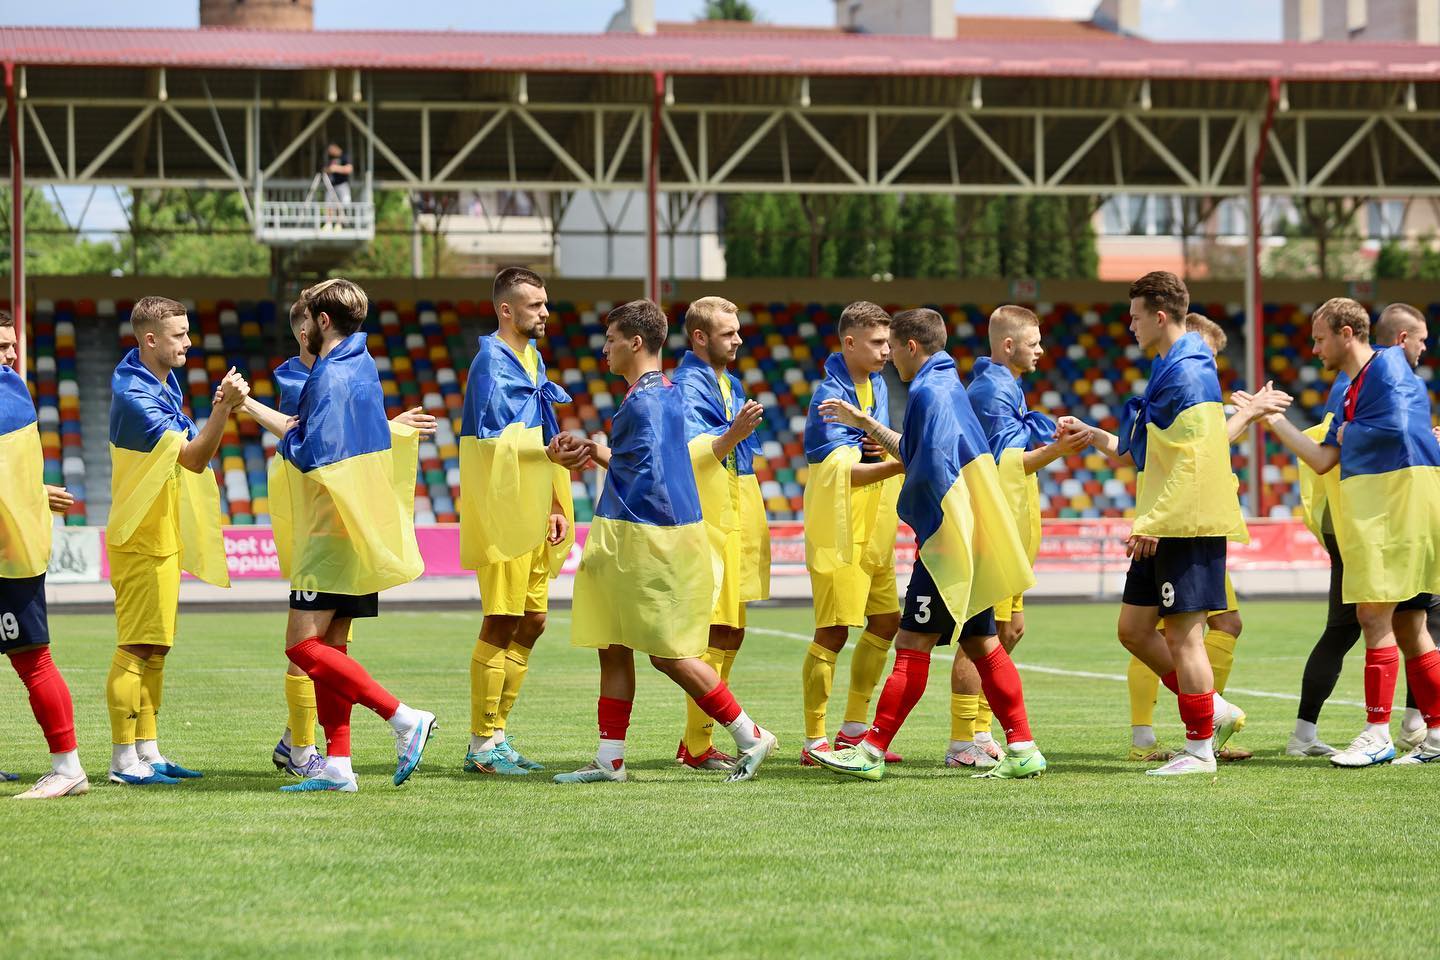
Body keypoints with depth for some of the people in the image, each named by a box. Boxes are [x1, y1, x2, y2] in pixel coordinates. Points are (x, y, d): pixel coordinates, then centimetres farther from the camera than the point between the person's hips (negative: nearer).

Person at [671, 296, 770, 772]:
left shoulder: (728, 383, 18)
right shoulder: (687, 386, -12)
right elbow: (692, 452, -25)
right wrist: (732, 435, -41)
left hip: (735, 517, 10)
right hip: (707, 519, -10)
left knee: (730, 632, 11)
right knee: (716, 632, -11)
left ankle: (696, 741, 17)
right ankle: (697, 747, -8)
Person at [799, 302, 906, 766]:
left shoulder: (877, 385, 12)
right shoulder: (830, 395, -15)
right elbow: (845, 470, -22)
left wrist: (887, 448, -5)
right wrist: (902, 462, -32)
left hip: (873, 531, 9)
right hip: (838, 531, -9)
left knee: (885, 620, 11)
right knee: (833, 631, -8)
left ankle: (854, 729, 21)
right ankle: (814, 742, -2)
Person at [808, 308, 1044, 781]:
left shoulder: (929, 392, -13)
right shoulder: (950, 385, 18)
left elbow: (934, 467, -21)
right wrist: (866, 423, 36)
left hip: (947, 540, -10)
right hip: (972, 543, 10)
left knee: (913, 644, -7)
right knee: (981, 644, 10)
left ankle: (872, 752, -6)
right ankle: (1022, 748, 7)